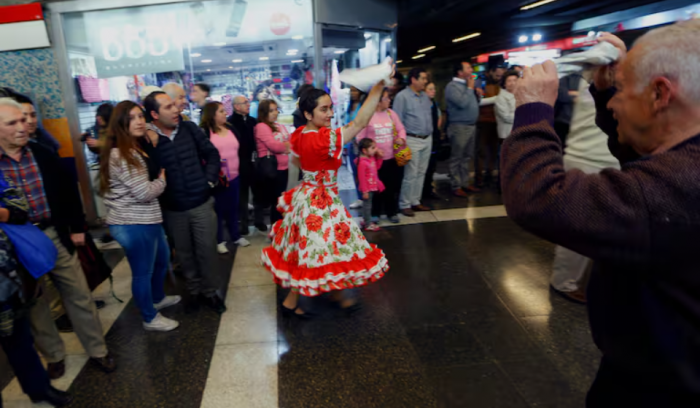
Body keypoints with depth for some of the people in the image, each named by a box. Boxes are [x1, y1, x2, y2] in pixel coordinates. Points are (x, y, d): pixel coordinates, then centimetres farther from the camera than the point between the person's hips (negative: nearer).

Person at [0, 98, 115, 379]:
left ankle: (97, 350, 24)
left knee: (80, 297, 9)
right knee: (35, 306, 15)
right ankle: (55, 355, 35)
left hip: (56, 236, 2)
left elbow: (69, 191, 7)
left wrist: (77, 228, 6)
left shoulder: (44, 154, 0)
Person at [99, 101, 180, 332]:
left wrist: (158, 179, 4)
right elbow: (145, 192, -22)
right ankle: (150, 319, 23)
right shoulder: (120, 155, -20)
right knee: (143, 272, 5)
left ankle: (158, 299, 48)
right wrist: (162, 180, -5)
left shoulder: (136, 148, 13)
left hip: (146, 219, 11)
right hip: (134, 224, -11)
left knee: (162, 259, 26)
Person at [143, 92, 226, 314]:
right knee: (184, 253, 15)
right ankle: (194, 290, 34)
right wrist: (149, 147, -21)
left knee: (206, 249, 9)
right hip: (173, 209, -1)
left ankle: (209, 291, 27)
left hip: (202, 203, 1)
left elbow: (212, 154, 5)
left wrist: (209, 180, -3)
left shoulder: (189, 128, -2)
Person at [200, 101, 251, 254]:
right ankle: (219, 241, 18)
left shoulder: (230, 128, 11)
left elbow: (239, 149, 16)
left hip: (234, 176, 6)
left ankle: (236, 236, 30)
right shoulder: (204, 131, -8)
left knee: (233, 208, 15)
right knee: (218, 209, 3)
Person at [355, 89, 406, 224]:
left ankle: (392, 212, 27)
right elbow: (360, 137, -8)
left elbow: (400, 129, 12)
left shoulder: (391, 113, 5)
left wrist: (401, 138, -10)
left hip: (393, 157, 4)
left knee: (393, 186, 11)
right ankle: (375, 213, 24)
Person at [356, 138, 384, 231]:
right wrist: (365, 191, -21)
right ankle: (368, 224, 15)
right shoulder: (362, 162, -25)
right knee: (367, 205, 4)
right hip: (367, 188, -9)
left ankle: (368, 220, 35)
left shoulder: (372, 158, 2)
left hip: (373, 187, 9)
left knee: (369, 205, 21)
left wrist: (379, 157, 4)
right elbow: (361, 178, -23)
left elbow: (377, 167, 19)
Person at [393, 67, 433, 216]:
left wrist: (430, 134, 14)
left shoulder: (425, 96, 13)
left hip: (427, 139, 7)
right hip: (412, 140, -7)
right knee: (411, 174, -5)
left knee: (421, 173, 11)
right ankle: (404, 204, 7)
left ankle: (415, 201, 22)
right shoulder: (402, 96, -8)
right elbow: (398, 121, -10)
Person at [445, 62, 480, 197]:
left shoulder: (468, 84, 15)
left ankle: (465, 183, 22)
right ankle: (456, 186, 5)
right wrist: (470, 88, -11)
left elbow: (474, 103, 19)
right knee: (457, 158, -2)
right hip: (459, 126, -8)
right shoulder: (452, 86, -10)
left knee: (467, 157, 13)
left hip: (472, 126, 9)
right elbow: (462, 103, -23)